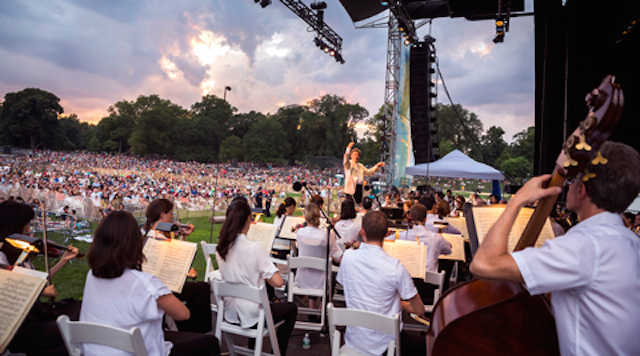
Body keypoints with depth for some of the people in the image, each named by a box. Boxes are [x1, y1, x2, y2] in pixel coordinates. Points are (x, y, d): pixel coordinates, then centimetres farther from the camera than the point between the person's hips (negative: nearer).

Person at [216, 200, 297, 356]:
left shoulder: (220, 248, -5)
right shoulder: (254, 248, -24)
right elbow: (278, 282, -26)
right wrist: (265, 276, -6)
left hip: (230, 313, 6)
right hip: (252, 316, -6)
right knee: (291, 309, 20)